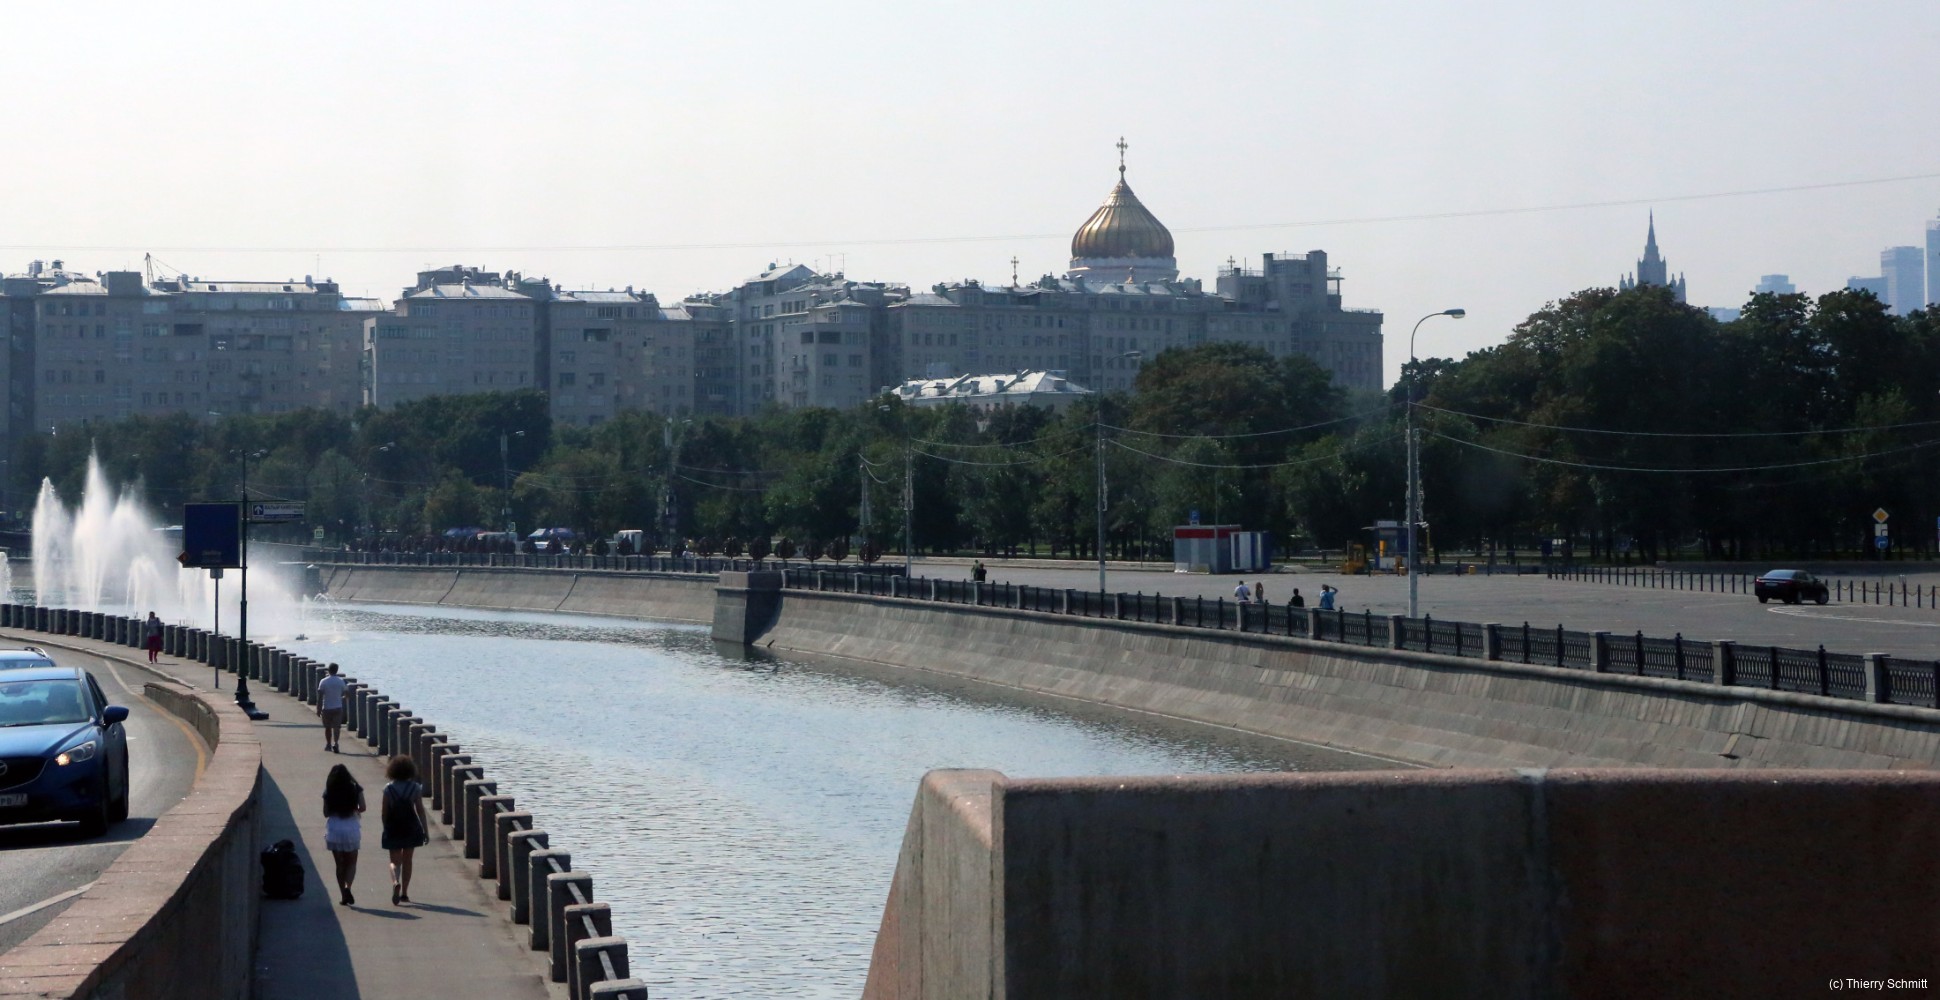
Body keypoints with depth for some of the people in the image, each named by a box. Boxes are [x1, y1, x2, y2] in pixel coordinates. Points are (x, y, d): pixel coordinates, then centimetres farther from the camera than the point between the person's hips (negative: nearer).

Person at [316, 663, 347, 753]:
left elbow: (320, 697, -8)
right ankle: (335, 743, -22)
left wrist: (318, 709, -3)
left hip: (326, 708, 0)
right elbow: (344, 694, 8)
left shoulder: (323, 682, -8)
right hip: (338, 708, 0)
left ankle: (328, 745, 26)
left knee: (328, 727, 15)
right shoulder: (341, 681, -2)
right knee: (336, 727, -2)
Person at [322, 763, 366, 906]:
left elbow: (326, 813, -2)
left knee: (340, 864, 11)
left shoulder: (329, 792, -3)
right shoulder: (355, 789, -4)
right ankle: (347, 887, -17)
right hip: (351, 828, -1)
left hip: (333, 829, 1)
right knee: (351, 863, 9)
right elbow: (362, 807, -9)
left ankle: (343, 895, 9)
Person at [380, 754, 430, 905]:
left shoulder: (388, 789, -6)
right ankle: (404, 893, 19)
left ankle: (396, 882, -27)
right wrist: (426, 831, -1)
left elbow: (385, 812, -4)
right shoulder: (415, 788, -5)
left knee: (395, 861, 4)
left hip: (393, 829, -1)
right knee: (407, 860, 15)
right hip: (411, 828, 1)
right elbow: (420, 810, -5)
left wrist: (386, 829, 9)